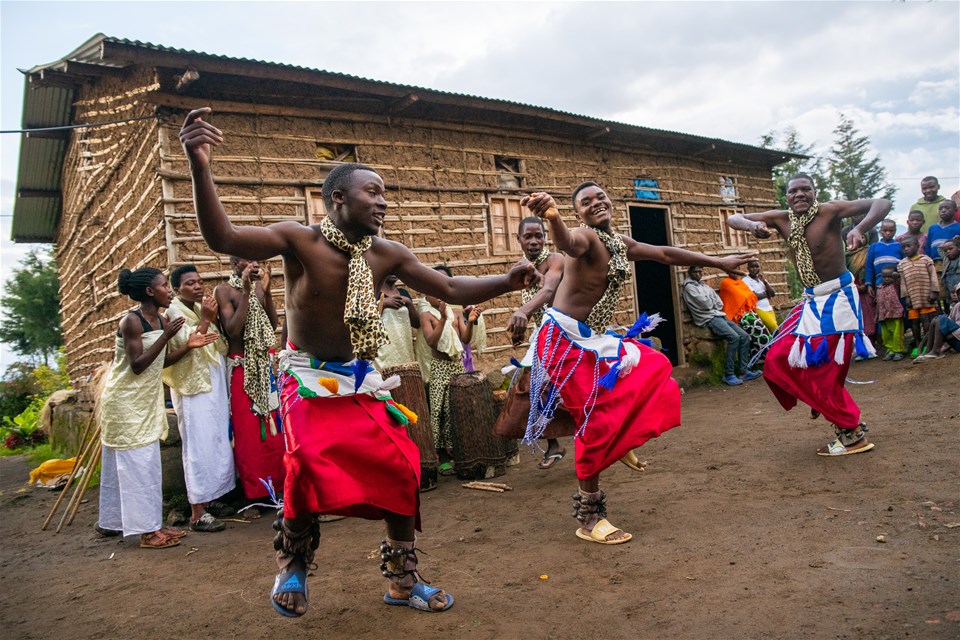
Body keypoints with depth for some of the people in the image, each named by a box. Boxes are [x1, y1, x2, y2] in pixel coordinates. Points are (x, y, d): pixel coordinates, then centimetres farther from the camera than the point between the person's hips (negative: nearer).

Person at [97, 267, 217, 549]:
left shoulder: (161, 320, 5)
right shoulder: (132, 321, -19)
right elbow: (137, 365, -23)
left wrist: (188, 346, -2)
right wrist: (165, 337, -25)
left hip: (145, 401, 9)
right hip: (126, 401, -9)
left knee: (147, 465, 13)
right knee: (137, 465, -5)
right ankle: (147, 530, 1)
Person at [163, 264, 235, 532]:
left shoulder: (201, 308, 15)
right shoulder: (173, 312, -7)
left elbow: (220, 346, 18)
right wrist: (205, 319, -18)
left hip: (214, 386, 8)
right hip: (193, 389, -8)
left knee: (216, 445, 11)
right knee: (199, 448, -7)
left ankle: (208, 499, 22)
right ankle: (197, 514, -1)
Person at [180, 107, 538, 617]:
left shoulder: (386, 254, -5)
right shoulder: (299, 239, -17)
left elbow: (450, 290, 0)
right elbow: (223, 239, -30)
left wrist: (507, 282, -13)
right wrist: (200, 168, -44)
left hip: (360, 382, 4)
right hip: (308, 380, -4)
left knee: (400, 468, -3)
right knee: (309, 467, -24)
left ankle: (403, 579, 18)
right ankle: (293, 565, 8)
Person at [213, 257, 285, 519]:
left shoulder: (259, 287, 9)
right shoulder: (224, 290, -6)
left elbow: (274, 324, 2)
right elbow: (233, 331, -16)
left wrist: (266, 290, -8)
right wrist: (245, 291, -18)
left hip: (266, 364, 5)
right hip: (241, 368, -5)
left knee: (274, 428, 6)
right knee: (247, 432, 0)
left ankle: (277, 486, 18)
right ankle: (252, 496, 9)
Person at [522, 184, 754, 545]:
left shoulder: (621, 243, 13)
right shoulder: (586, 237, -15)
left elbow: (665, 254, 23)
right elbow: (568, 244, -40)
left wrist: (719, 262, 27)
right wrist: (552, 217, -64)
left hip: (594, 339, 9)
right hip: (564, 337, -9)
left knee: (654, 369, 13)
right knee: (597, 420, -11)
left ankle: (621, 441, 21)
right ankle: (588, 518, 0)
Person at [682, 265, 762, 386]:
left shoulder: (705, 285, 21)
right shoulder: (689, 286, -3)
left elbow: (720, 303, 13)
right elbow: (705, 304, -12)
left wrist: (711, 303, -5)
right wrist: (714, 302, 8)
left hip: (720, 316, 8)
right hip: (709, 319, -8)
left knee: (744, 336, -5)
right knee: (734, 337, -26)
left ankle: (743, 371, -3)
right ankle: (728, 374, -20)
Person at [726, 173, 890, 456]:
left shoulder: (829, 211, -13)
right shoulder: (781, 219, 1)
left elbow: (882, 203, -22)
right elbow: (733, 219, 0)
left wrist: (860, 228, -41)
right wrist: (753, 224, -23)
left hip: (837, 297, -7)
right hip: (811, 300, 7)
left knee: (824, 369, -6)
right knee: (780, 359, 5)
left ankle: (853, 434, 9)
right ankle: (823, 403, 25)